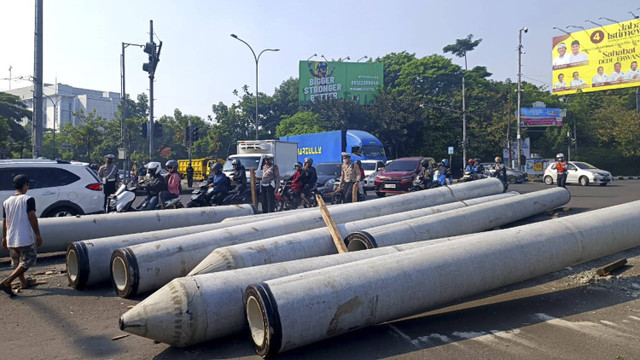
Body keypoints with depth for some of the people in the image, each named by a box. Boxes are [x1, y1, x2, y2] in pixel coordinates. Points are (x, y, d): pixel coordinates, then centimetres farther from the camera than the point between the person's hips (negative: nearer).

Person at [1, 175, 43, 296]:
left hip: (11, 239, 7)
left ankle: (23, 283, 32)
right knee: (27, 261, 0)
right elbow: (32, 218, -14)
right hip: (26, 238, -7)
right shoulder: (28, 200, -10)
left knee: (17, 262, 19)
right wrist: (38, 235, -10)